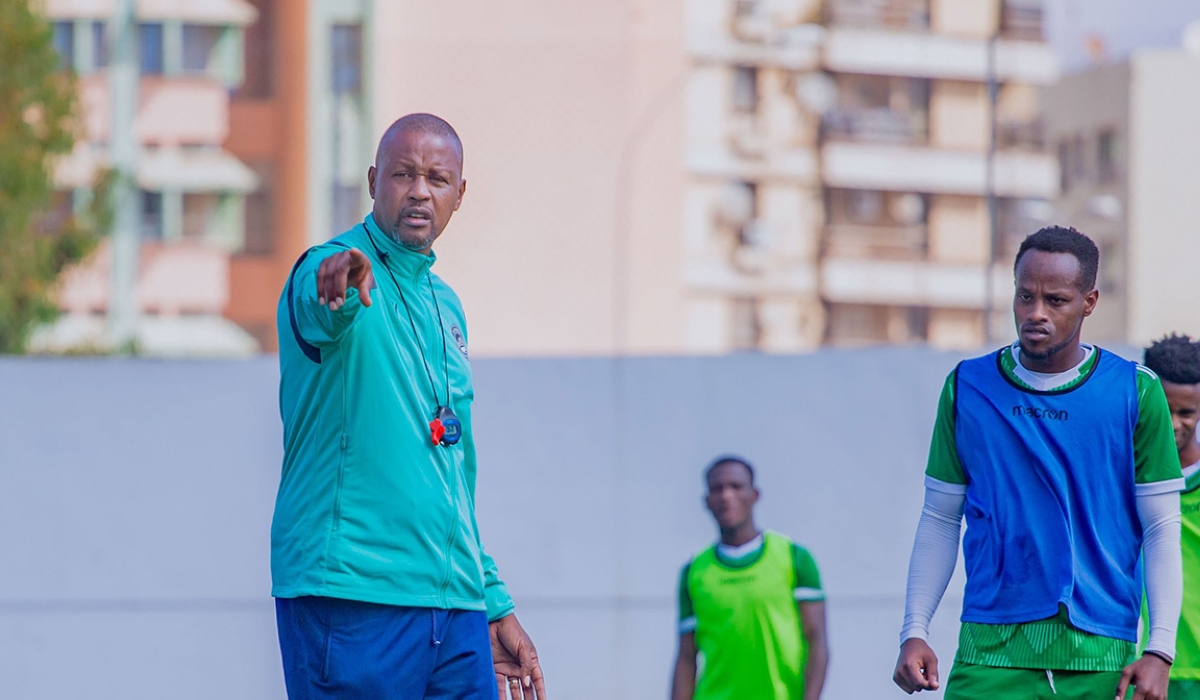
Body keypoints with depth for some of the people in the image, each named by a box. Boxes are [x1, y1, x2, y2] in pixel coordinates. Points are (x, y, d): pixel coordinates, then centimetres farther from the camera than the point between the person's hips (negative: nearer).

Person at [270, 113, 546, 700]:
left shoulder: (445, 306, 19)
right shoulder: (330, 273, -4)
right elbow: (319, 312, -31)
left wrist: (495, 604, 23)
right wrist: (345, 279, -54)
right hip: (351, 602, -7)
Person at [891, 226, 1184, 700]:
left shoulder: (1137, 393, 3)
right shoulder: (967, 389, 7)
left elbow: (1162, 528, 3)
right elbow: (940, 519, 12)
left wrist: (1159, 651, -7)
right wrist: (914, 631, 2)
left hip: (1100, 658, 0)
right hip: (991, 652, 0)